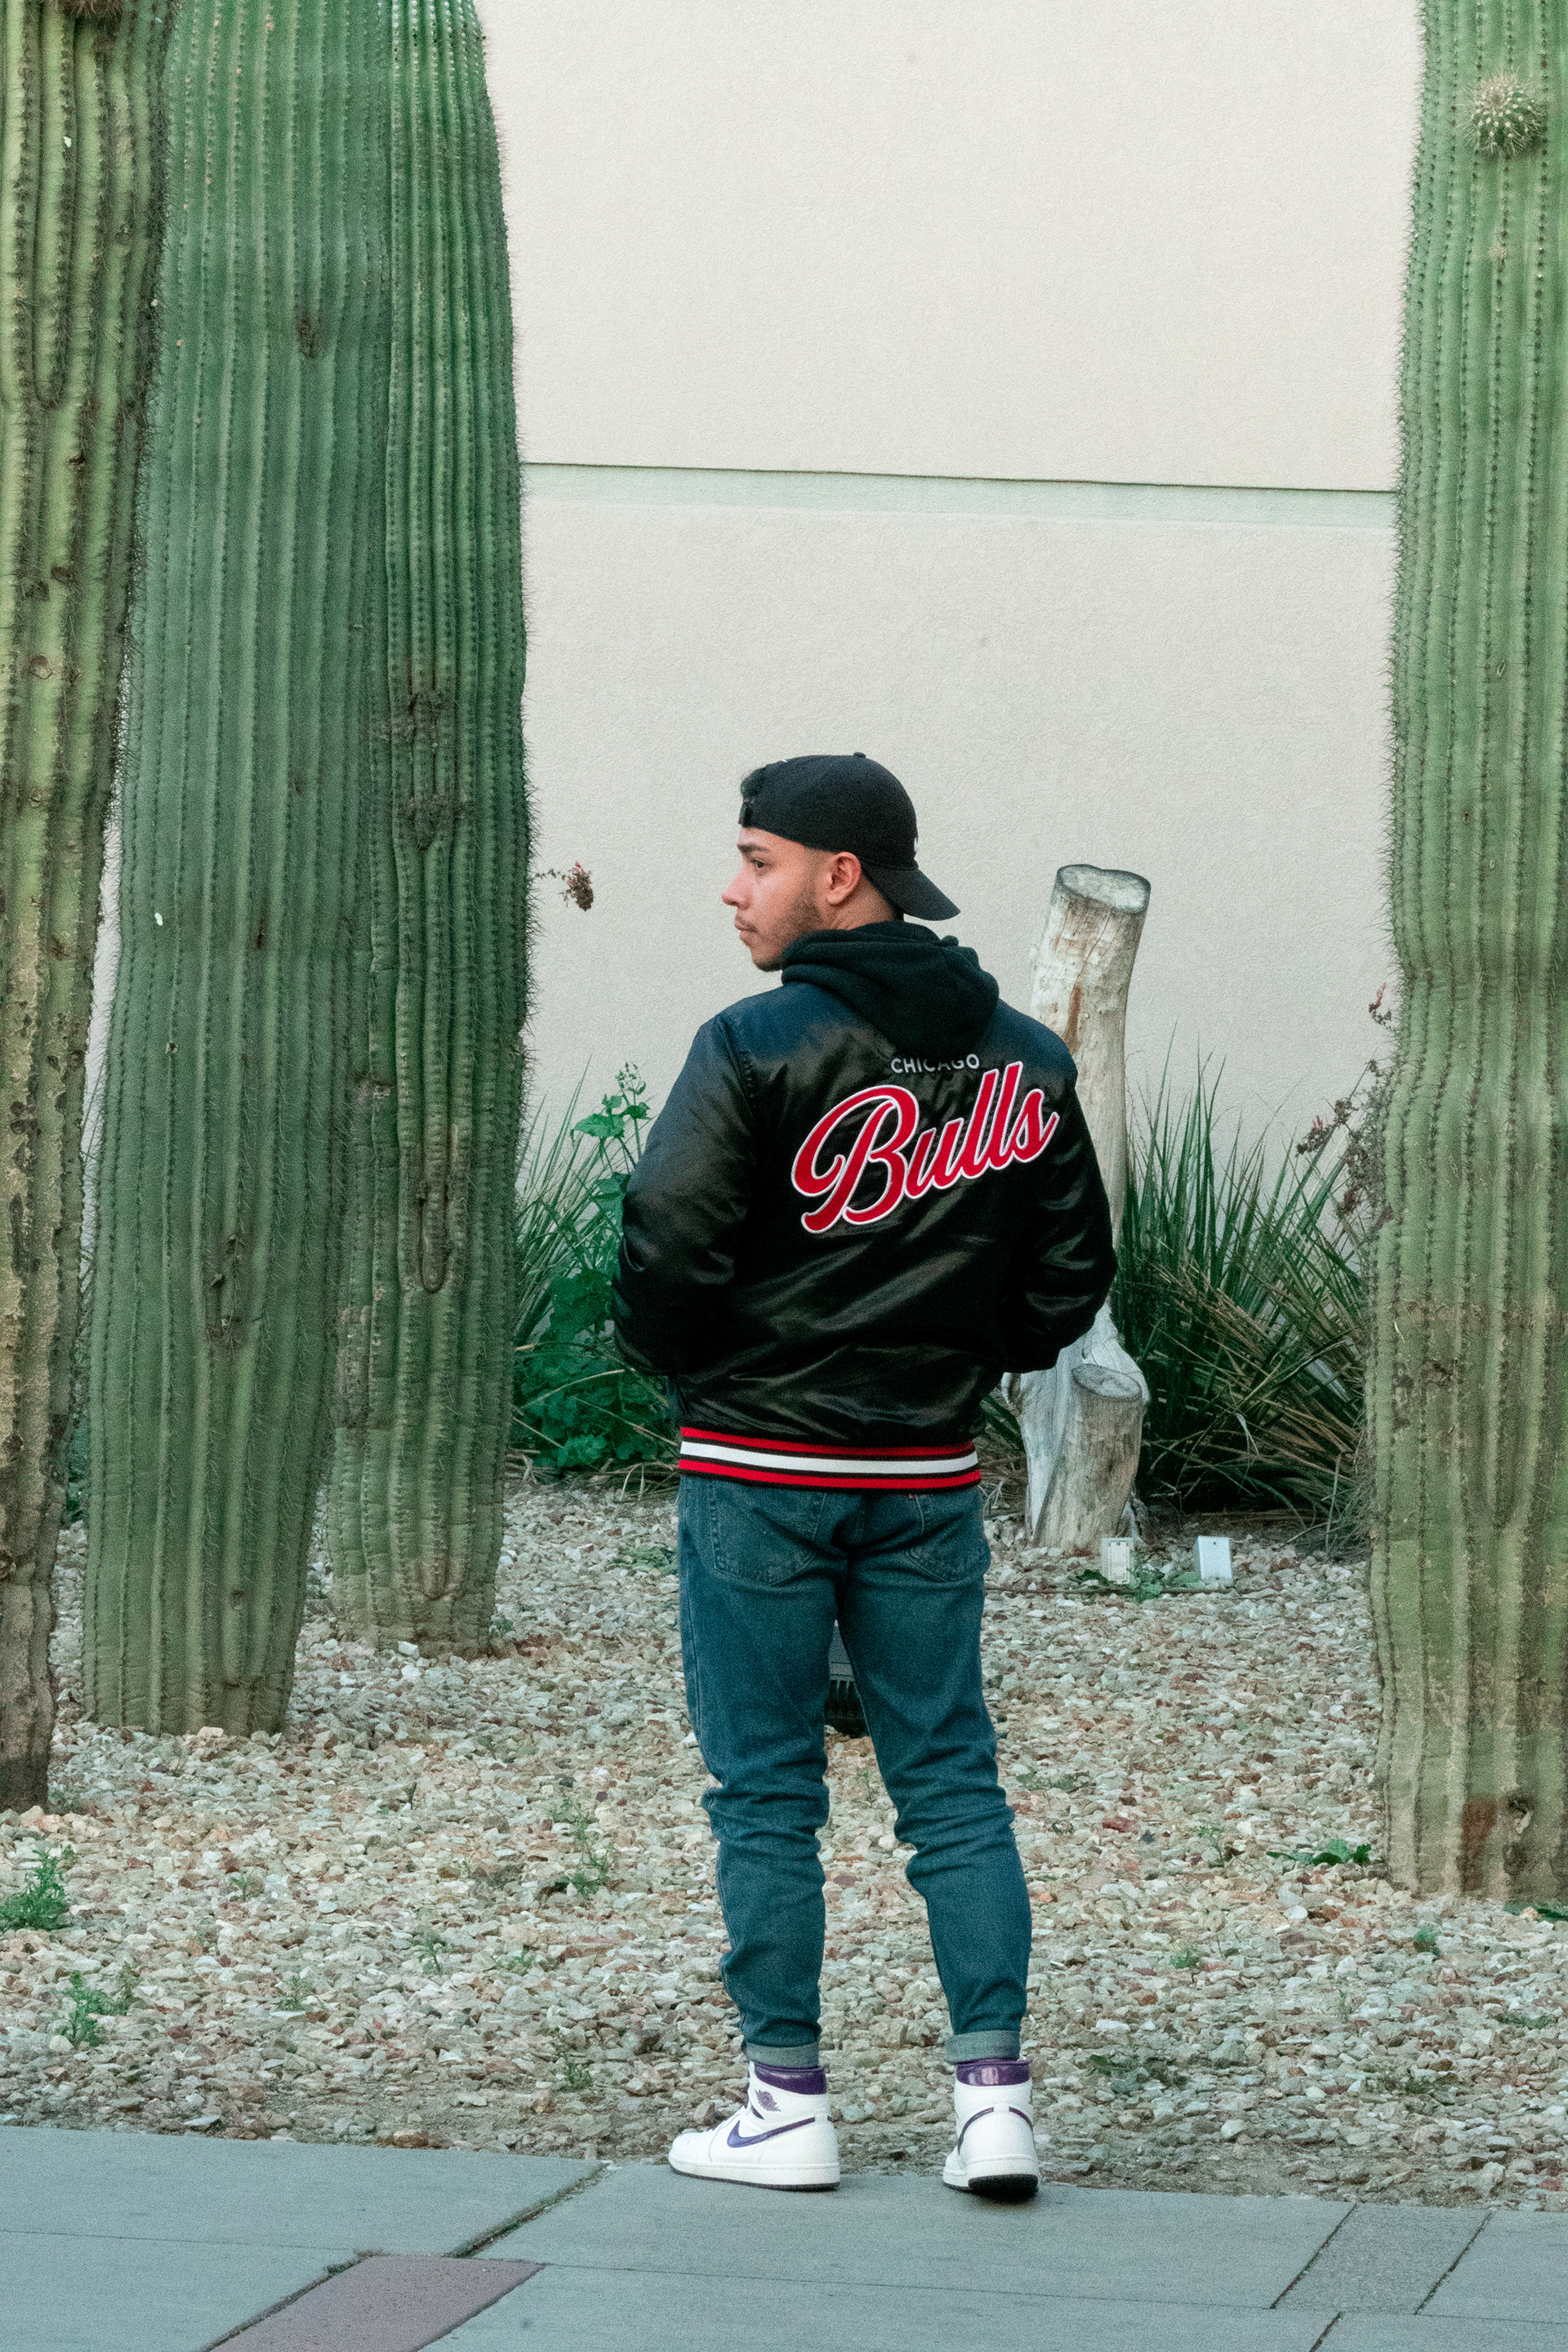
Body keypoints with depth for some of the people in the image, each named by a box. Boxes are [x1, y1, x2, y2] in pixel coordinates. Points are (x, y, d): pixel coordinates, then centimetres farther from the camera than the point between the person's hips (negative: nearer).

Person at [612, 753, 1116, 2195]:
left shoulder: (760, 1046, -13)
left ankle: (789, 2106, 5)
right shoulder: (1026, 1062, 5)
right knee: (952, 1779, 9)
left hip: (760, 1475, -4)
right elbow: (1073, 1270, 10)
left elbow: (668, 1249, -14)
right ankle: (995, 2089, 1)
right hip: (932, 1480, 5)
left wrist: (683, 1371, 4)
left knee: (765, 1791, 3)